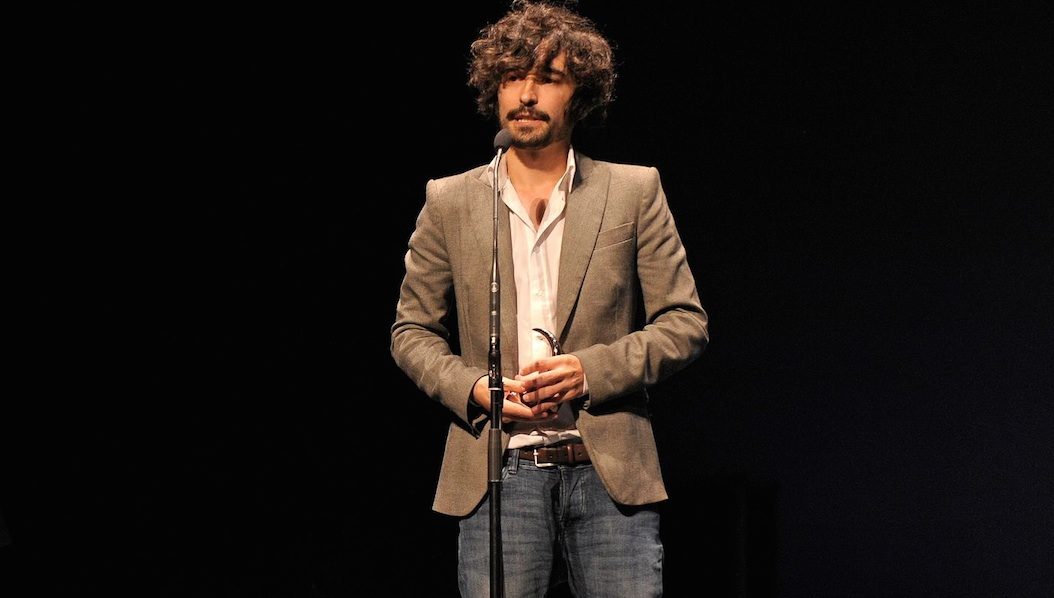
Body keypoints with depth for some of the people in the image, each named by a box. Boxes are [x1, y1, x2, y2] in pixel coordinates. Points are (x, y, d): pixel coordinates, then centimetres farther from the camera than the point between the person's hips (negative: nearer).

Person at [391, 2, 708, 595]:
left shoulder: (633, 192, 6)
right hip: (499, 475, 1)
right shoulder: (450, 202, 9)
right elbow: (412, 330, 14)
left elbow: (685, 323, 5)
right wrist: (472, 388, -6)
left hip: (610, 474, 0)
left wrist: (592, 370, -10)